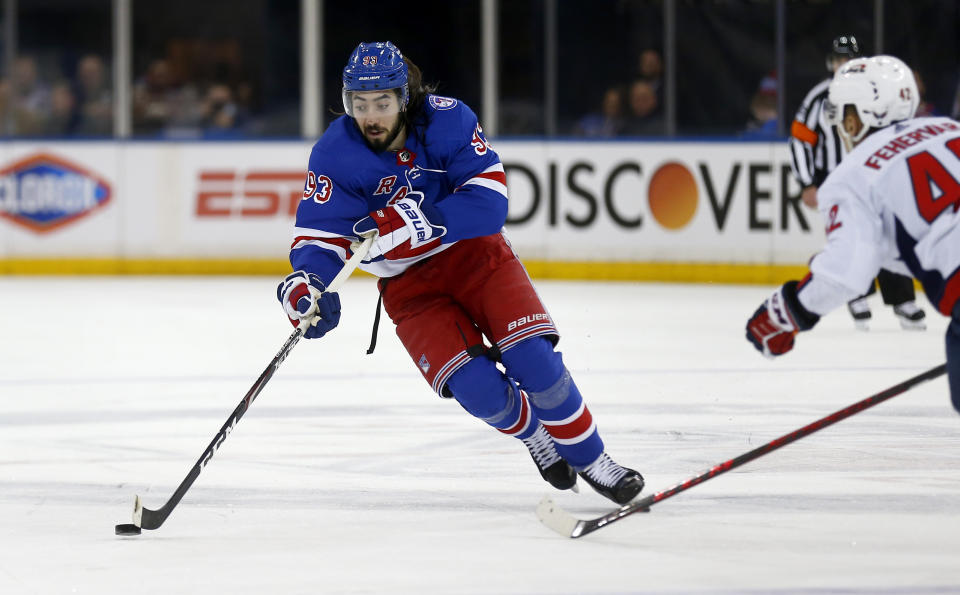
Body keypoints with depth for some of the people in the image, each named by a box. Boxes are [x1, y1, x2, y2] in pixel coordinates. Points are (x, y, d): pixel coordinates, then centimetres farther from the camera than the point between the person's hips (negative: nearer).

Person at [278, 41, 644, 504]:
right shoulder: (334, 155, -16)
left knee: (533, 360, -18)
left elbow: (489, 201, -24)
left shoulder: (447, 120, -18)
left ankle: (591, 460, 4)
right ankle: (531, 434, 15)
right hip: (409, 284, 0)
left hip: (473, 253, 0)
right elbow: (320, 235, -18)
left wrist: (419, 222, -38)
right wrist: (306, 284, -40)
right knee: (477, 388, -19)